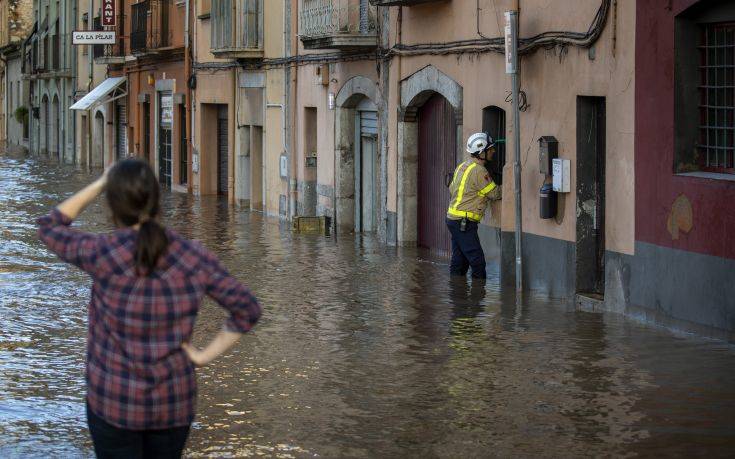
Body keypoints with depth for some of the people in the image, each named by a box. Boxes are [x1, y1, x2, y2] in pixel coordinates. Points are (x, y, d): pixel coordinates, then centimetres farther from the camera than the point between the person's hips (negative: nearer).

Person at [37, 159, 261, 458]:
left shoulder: (103, 254, -16)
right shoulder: (194, 258, -6)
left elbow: (49, 228, 3)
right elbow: (248, 310, -2)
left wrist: (98, 185, 6)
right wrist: (205, 356, 1)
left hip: (114, 402, -3)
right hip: (175, 401, 3)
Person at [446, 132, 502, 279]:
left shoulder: (463, 166, 14)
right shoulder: (479, 170, -15)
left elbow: (452, 188, 22)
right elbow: (494, 194, -9)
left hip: (453, 217, 10)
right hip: (464, 222, -10)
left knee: (459, 261, 12)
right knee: (477, 261, -9)